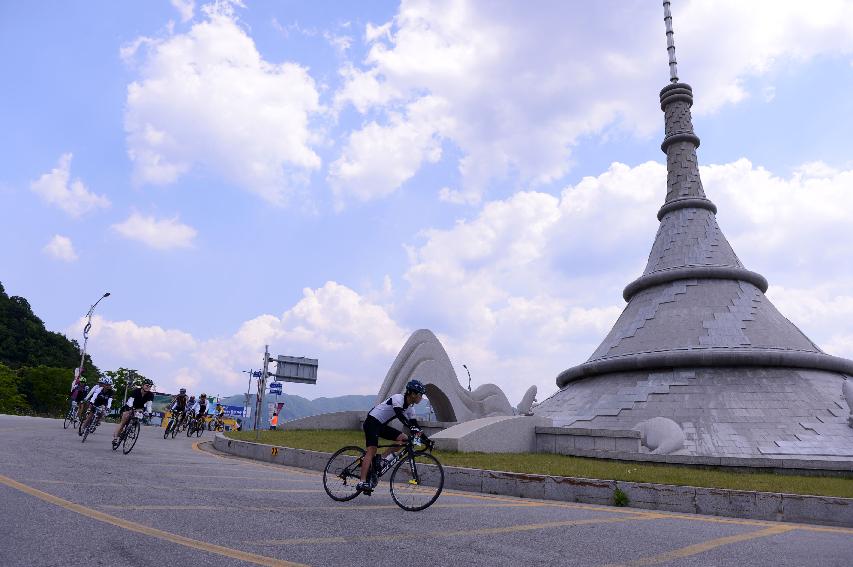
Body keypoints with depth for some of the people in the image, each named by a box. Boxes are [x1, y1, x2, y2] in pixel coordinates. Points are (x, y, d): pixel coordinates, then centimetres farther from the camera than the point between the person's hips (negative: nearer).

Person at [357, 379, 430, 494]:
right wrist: (412, 428, -47)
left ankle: (381, 458, -4)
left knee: (403, 438, -6)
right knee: (372, 450, -19)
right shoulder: (398, 398, -20)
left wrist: (425, 439, -4)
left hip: (382, 425, 9)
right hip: (372, 421, -9)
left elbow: (414, 424, 6)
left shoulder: (410, 407, 6)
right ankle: (362, 483, -23)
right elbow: (399, 414, -37)